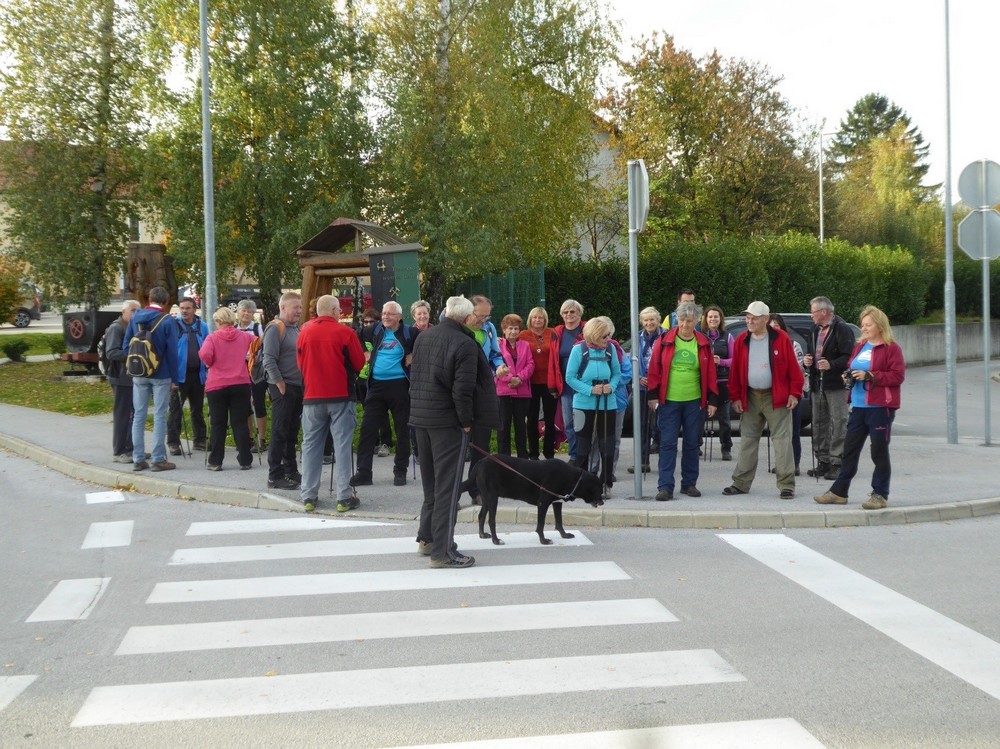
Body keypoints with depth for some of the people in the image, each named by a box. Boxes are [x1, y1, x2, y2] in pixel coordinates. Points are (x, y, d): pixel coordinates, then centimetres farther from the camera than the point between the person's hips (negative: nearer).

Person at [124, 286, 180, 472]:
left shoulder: (135, 317, 4)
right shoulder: (167, 321, -9)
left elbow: (126, 345, 7)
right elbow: (172, 351, -10)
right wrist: (174, 378, -4)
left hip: (139, 375, 4)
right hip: (161, 375, -4)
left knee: (139, 416, 9)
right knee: (159, 416, 1)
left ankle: (138, 459, 10)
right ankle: (158, 459, 0)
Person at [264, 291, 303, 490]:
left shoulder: (296, 329, 16)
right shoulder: (275, 328, -11)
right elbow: (269, 361, -19)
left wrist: (303, 386, 15)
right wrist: (281, 387, -18)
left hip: (297, 388, 8)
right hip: (283, 388, -8)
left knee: (292, 433, 13)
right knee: (280, 433, -5)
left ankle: (291, 471, 21)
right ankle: (275, 476, -1)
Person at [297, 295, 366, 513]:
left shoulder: (305, 333, 2)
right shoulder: (345, 332, -7)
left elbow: (300, 364, 10)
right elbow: (359, 363, -1)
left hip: (312, 397, 3)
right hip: (341, 396, -3)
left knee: (311, 445, 9)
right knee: (342, 445, 0)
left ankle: (309, 497, 10)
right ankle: (344, 497, -2)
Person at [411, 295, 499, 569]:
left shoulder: (422, 338, 8)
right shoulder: (465, 344, -17)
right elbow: (463, 390, -20)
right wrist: (466, 421, -10)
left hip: (420, 417, 8)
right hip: (448, 421, -7)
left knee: (430, 482, 20)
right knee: (447, 485, -2)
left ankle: (426, 538, 28)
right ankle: (442, 551, 0)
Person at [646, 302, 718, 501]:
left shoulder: (703, 344, 3)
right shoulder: (665, 341, -1)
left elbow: (710, 374, 6)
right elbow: (654, 369, 0)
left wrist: (712, 400, 2)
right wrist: (653, 395, -4)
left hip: (694, 402, 2)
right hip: (668, 401, -2)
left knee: (692, 443, 9)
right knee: (667, 443, -3)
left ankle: (689, 483, 20)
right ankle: (665, 487, -3)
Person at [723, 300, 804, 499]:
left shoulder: (781, 339, -6)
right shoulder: (741, 341, 4)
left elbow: (793, 367, -5)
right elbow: (735, 371, 7)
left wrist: (794, 393, -9)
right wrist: (736, 397, 4)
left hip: (776, 397, -4)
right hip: (750, 398, 4)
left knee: (782, 440, -3)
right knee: (747, 439, 9)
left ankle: (786, 485, -1)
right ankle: (741, 483, 16)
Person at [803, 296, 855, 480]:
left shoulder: (842, 329, -9)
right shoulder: (816, 329, 17)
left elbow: (849, 357, -16)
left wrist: (831, 365, -27)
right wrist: (807, 359, 8)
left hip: (836, 384, -9)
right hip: (818, 384, 9)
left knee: (838, 423, -7)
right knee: (819, 423, 11)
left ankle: (836, 463, -5)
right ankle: (823, 461, 18)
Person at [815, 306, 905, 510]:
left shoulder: (891, 348, -6)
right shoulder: (859, 346, 16)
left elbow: (898, 376, -13)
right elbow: (851, 368, 26)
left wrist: (869, 376, -19)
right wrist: (849, 377, 3)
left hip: (880, 408, -7)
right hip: (858, 407, 7)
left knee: (879, 451, -1)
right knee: (849, 449, 10)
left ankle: (880, 495, 7)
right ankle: (839, 491, 16)